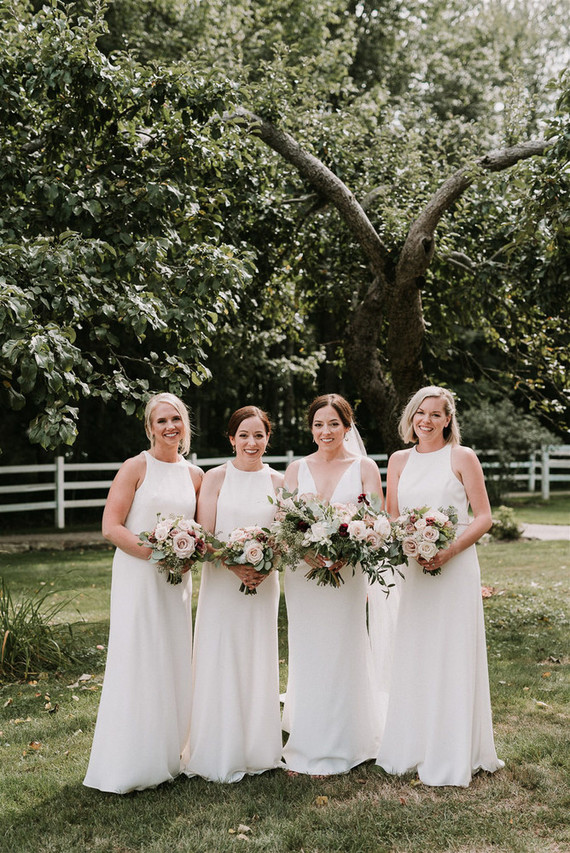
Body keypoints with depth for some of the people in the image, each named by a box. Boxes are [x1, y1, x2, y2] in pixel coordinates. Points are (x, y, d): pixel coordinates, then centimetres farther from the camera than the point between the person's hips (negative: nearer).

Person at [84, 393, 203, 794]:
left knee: (173, 665, 8)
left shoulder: (195, 475, 9)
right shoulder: (136, 467, -5)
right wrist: (156, 552, -19)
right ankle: (128, 766, 7)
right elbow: (111, 527, -11)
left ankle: (167, 757, 21)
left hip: (176, 579, 5)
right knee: (136, 665, -3)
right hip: (137, 576, -5)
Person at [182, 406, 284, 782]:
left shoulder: (277, 481, 5)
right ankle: (219, 755, 12)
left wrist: (265, 566, -12)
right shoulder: (215, 478, -1)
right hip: (221, 581, -2)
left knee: (258, 663, 8)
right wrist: (234, 566, -19)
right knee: (220, 664, 1)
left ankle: (257, 750, 21)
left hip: (263, 583, 2)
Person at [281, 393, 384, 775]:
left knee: (340, 654, 1)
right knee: (306, 655, 5)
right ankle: (306, 747, 15)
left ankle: (337, 749, 13)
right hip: (302, 569, 2)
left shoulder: (364, 468, 4)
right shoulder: (297, 469, 10)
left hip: (347, 570, -2)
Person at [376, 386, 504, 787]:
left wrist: (449, 551, -16)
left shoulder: (462, 457, -1)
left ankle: (454, 756, 10)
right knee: (413, 658, 8)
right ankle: (413, 750, 20)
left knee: (453, 658, -1)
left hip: (455, 566, -4)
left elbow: (484, 517, -3)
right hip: (413, 568, 4)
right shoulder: (400, 460, 11)